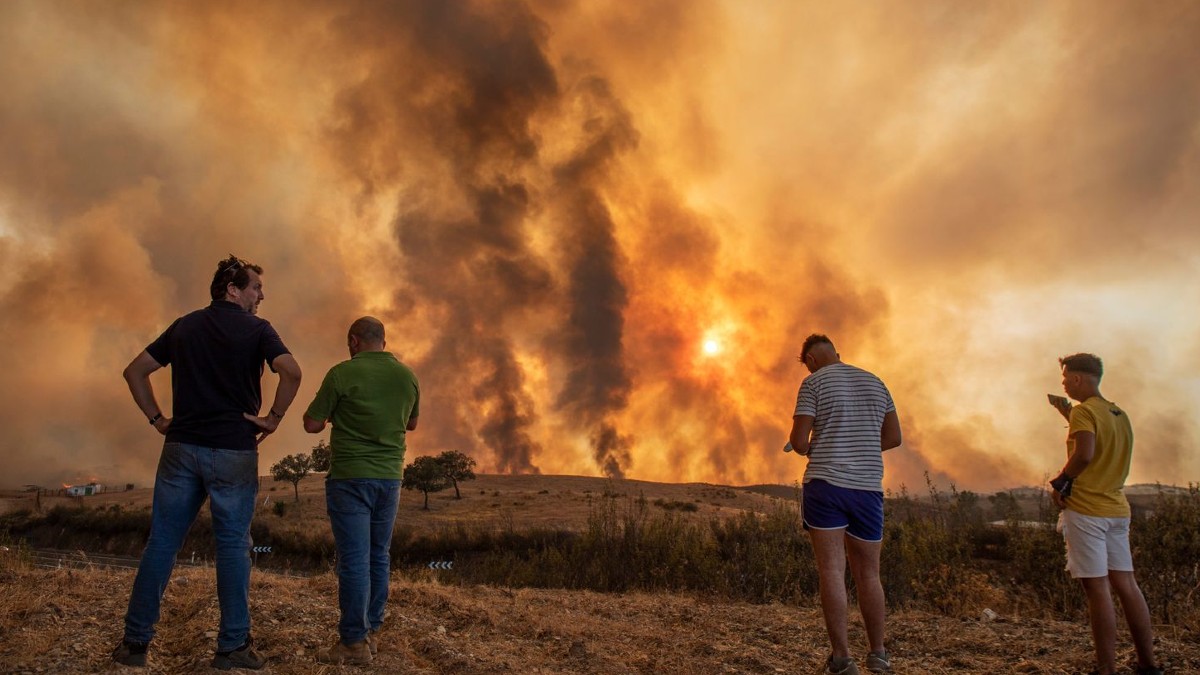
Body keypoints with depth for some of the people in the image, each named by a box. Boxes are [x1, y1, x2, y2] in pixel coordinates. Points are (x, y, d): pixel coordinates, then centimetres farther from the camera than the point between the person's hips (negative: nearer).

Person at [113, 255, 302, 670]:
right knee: (233, 546, 3)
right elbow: (291, 371, -21)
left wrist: (157, 418, 13)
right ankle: (233, 646, 7)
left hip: (182, 447, 4)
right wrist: (274, 417, -10)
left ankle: (135, 641, 14)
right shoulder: (256, 330, -3)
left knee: (162, 542, 9)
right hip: (234, 451, -4)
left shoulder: (184, 326, 13)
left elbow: (135, 371, 13)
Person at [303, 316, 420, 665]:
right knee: (379, 557, 13)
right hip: (390, 477, 5)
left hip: (350, 477, -5)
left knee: (354, 559, -2)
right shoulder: (408, 376, 5)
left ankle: (354, 642, 2)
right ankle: (371, 631, 21)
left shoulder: (343, 373, -10)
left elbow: (312, 425, -4)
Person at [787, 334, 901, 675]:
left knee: (831, 570, -4)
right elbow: (894, 437, 15)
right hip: (868, 486, 5)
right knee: (868, 573, 13)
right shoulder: (875, 382, 15)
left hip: (825, 483, -4)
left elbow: (798, 442, -7)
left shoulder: (814, 382, -2)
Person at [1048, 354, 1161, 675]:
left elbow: (1084, 454, -25)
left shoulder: (1084, 411, -11)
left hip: (1085, 510, -8)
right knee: (1125, 584, 10)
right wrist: (1068, 414, 26)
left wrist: (1059, 482, -12)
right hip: (1117, 509, 8)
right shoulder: (1119, 414, 15)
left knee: (1097, 588, -6)